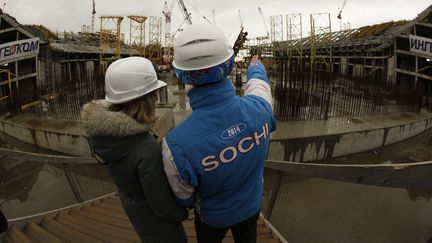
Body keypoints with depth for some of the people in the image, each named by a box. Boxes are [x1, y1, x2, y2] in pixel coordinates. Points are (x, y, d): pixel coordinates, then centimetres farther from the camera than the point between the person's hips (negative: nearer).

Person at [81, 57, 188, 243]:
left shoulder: (100, 129, -17)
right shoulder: (148, 151, -40)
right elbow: (161, 206, -27)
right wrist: (183, 212, -6)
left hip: (130, 202, 7)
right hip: (153, 216, -6)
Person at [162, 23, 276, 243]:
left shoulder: (177, 145, -42)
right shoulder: (258, 108, -32)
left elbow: (183, 196, -20)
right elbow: (258, 84, -4)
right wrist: (256, 68, 21)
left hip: (212, 215, -2)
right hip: (251, 205, 3)